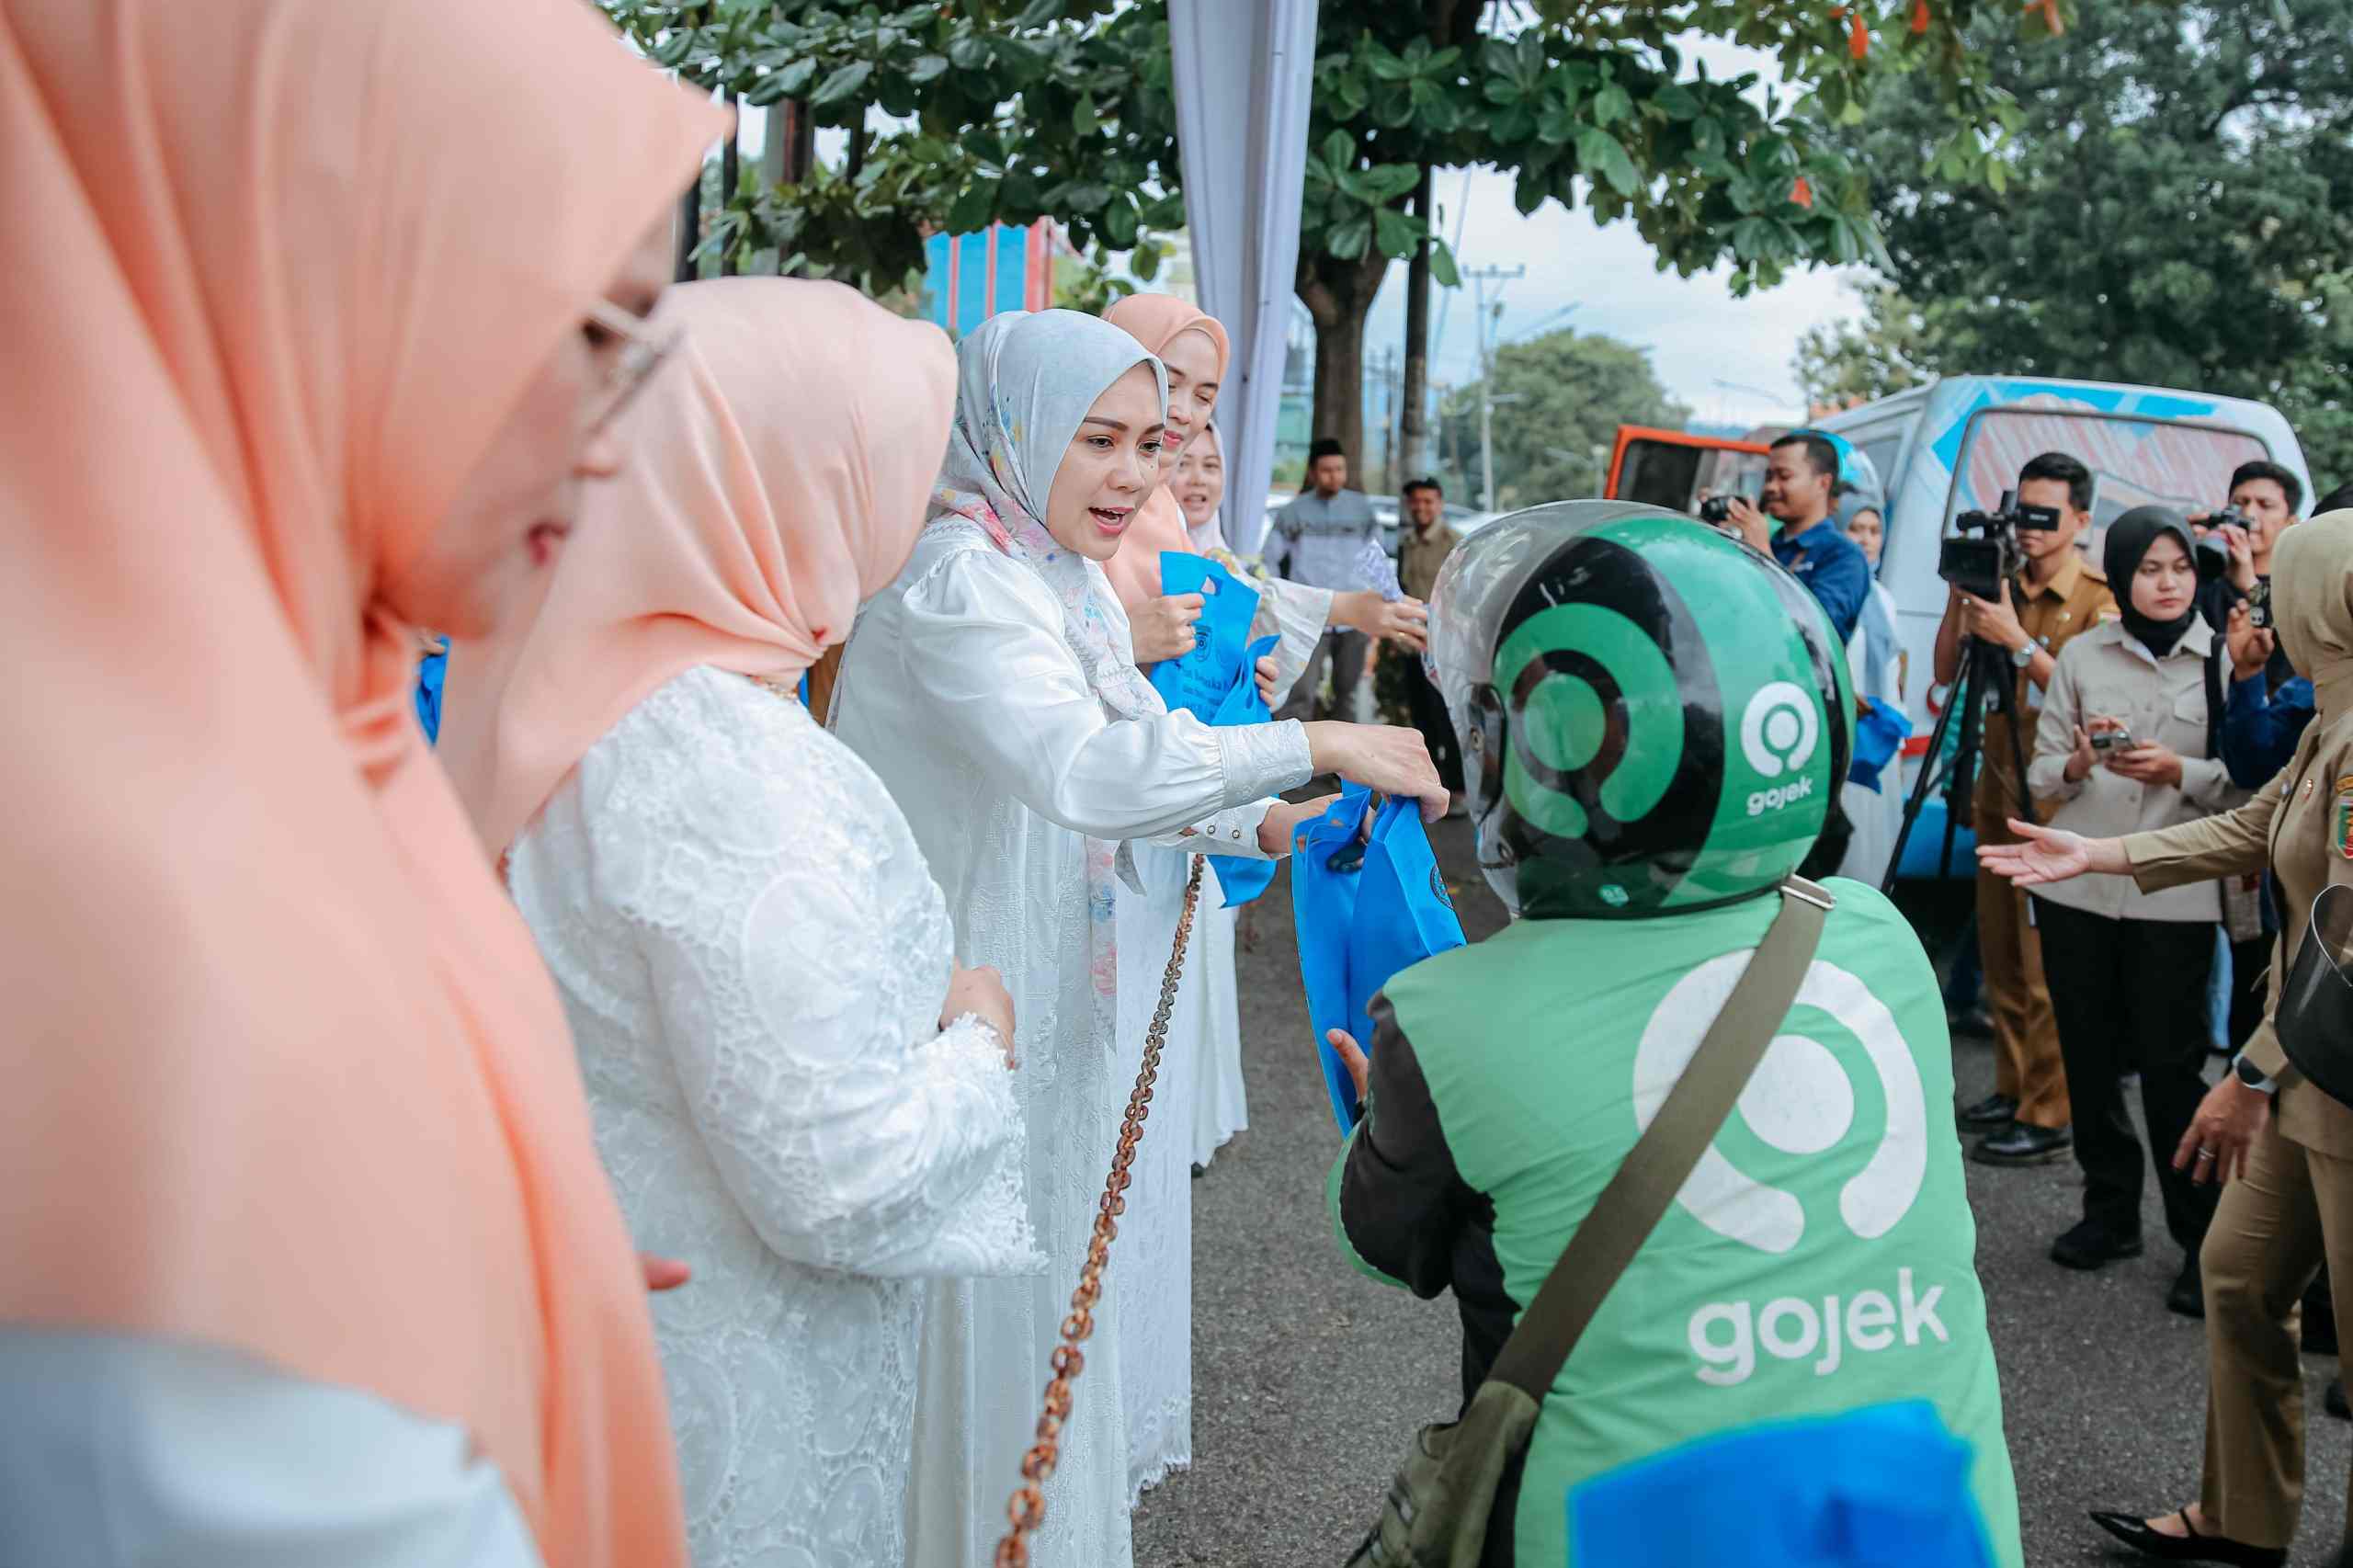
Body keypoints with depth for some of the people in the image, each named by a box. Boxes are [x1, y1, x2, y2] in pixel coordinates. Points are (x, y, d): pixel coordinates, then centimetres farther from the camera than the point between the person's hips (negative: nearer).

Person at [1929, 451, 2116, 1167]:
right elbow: (1946, 673, 9)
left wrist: (2017, 640, -23)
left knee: (2046, 967, -7)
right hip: (1999, 791, 7)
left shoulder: (2100, 597, -7)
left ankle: (2051, 1115, -2)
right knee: (2000, 955, 12)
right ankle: (2013, 1090, 22)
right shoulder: (2002, 585, 12)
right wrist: (1959, 599, -4)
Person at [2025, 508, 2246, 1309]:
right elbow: (2042, 774, 7)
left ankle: (2205, 1240, 6)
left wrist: (2179, 771, -18)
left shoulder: (2222, 660, 1)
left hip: (2174, 891, -3)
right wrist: (2080, 763, -14)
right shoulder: (2082, 654, 6)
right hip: (2078, 885, 3)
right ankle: (2110, 1212, 24)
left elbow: (2243, 786, -1)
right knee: (2089, 1058, 8)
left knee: (2171, 1064, -5)